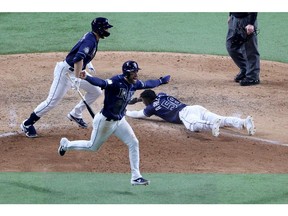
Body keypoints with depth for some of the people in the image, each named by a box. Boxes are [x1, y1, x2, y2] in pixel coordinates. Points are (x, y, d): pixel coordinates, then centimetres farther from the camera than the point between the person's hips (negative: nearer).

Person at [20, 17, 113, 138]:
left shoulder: (91, 37, 5)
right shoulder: (90, 41, -24)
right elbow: (78, 58, -39)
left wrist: (88, 63, 19)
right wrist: (76, 79, -43)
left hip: (76, 72, 10)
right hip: (65, 72, -10)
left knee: (96, 91, 10)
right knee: (52, 101, -13)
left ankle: (75, 114, 21)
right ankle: (27, 124, -3)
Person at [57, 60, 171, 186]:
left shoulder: (134, 84, -4)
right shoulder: (116, 82, -30)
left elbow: (147, 84, 17)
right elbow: (102, 83, -47)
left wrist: (161, 81, 28)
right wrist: (86, 78, -65)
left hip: (120, 121, 7)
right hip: (105, 121, -7)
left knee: (133, 143, -2)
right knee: (92, 147, 12)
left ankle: (135, 177, 5)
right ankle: (66, 144, 38)